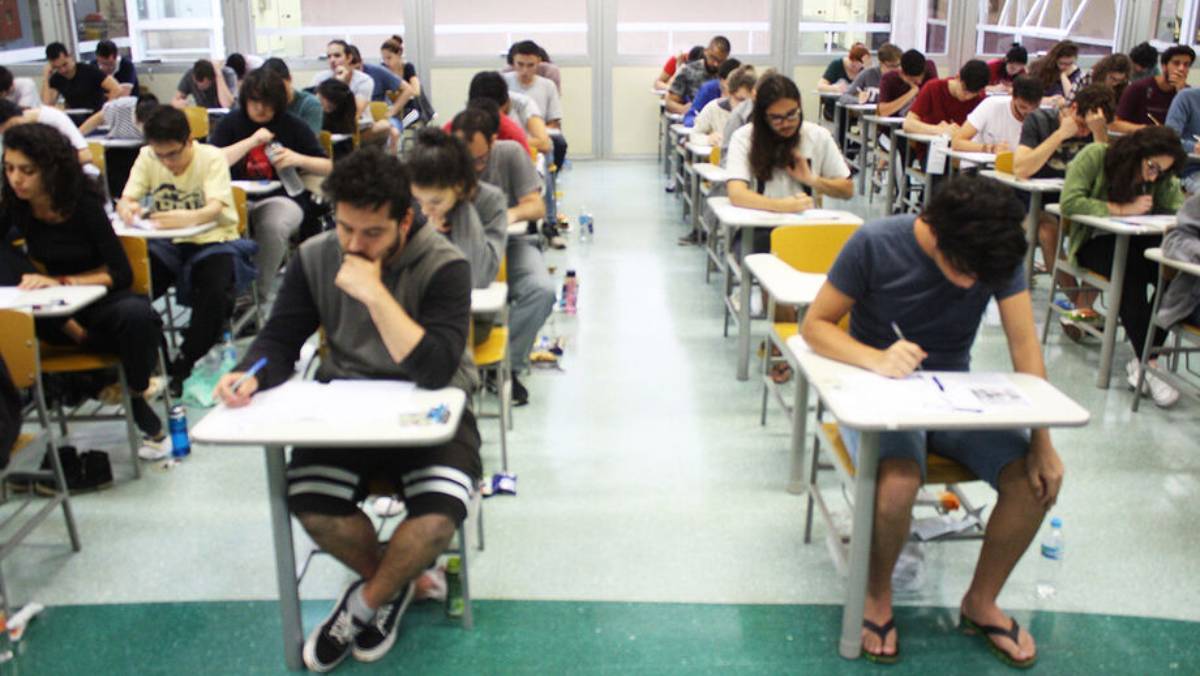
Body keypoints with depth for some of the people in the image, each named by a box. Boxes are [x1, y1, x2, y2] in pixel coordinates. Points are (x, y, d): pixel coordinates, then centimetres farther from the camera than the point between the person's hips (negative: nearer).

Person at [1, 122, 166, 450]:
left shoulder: (83, 202, -15)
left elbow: (121, 274, -17)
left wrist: (61, 282, -28)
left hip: (101, 297, -3)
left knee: (137, 314, -37)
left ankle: (135, 396, -11)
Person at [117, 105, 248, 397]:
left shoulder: (211, 157, -12)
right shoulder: (147, 157, 0)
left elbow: (215, 209, -26)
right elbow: (125, 200, -6)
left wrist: (187, 218, -50)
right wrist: (128, 209, -33)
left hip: (212, 240, -3)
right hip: (168, 244, 4)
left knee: (216, 294, -32)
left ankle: (181, 368, -13)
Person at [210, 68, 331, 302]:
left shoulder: (293, 125, 8)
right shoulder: (231, 122, 9)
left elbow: (329, 167, 8)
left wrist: (298, 159, -10)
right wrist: (251, 141, -11)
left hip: (283, 198, -1)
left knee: (272, 227, -35)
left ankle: (259, 295, -17)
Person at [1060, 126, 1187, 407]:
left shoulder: (1160, 178, 5)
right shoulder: (1094, 156, -9)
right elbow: (1069, 203, -21)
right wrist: (1123, 209, -17)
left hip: (1137, 242, 4)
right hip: (1095, 243, -4)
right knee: (1131, 270, -34)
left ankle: (1142, 361, -19)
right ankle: (1149, 364, -29)